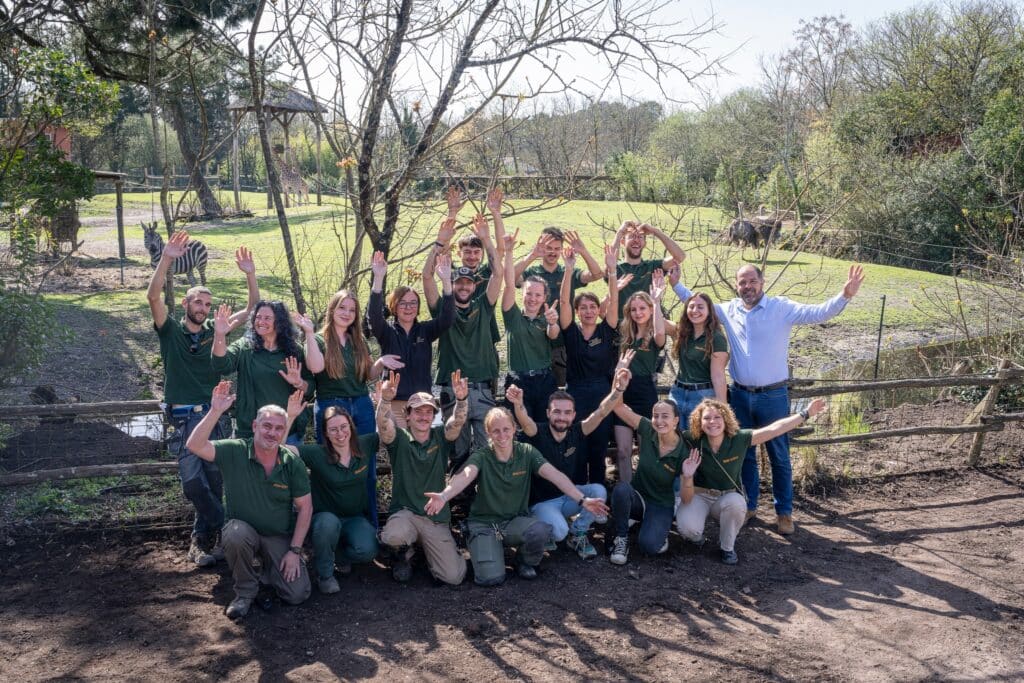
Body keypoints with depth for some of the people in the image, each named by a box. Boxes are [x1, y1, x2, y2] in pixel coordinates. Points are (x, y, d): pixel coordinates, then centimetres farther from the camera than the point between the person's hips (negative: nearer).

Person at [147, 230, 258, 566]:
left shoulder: (215, 330, 10)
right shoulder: (171, 330, 5)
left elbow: (252, 310, 6)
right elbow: (153, 297, -12)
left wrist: (250, 274, -8)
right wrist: (167, 259, -25)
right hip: (183, 418, -2)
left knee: (213, 481, 3)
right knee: (192, 481, -12)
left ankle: (202, 539, 15)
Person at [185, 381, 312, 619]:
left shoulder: (292, 462, -8)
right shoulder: (235, 452, -11)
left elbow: (305, 507, -4)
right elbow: (195, 446, -26)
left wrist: (295, 551, -9)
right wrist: (215, 412, -37)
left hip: (280, 538, 1)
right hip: (243, 531, -1)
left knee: (297, 594, -14)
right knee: (236, 532, -38)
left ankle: (267, 569, 21)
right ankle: (245, 591, -9)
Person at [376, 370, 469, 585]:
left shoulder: (440, 437, 5)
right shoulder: (399, 438, 0)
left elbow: (457, 422, -15)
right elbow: (384, 424, -21)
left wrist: (461, 400, -37)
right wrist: (385, 399, -42)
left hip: (437, 518, 2)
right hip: (404, 512, -2)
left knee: (453, 577, -11)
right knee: (394, 537, -38)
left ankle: (428, 550, 24)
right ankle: (403, 554, 2)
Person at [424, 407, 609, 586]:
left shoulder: (527, 452, -3)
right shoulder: (481, 456, -9)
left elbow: (555, 475, -15)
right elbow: (465, 476, -29)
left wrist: (582, 500, -30)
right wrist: (444, 496, -51)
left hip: (516, 521, 2)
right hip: (484, 523, -1)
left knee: (541, 530, -32)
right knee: (491, 578, -23)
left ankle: (525, 561, 3)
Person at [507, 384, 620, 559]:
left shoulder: (577, 433, -5)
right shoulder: (538, 433, -14)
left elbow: (602, 412, -16)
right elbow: (525, 421, -37)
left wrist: (618, 389, -33)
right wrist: (518, 404, -60)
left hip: (570, 496, 4)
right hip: (542, 502, -4)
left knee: (598, 491, -24)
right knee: (560, 531, -32)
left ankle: (578, 536, 0)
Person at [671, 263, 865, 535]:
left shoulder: (782, 308, -8)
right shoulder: (729, 310, 3)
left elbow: (819, 313, -17)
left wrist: (844, 296, -32)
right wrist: (676, 285, 10)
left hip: (773, 396, -3)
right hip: (740, 395, 4)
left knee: (779, 456, 7)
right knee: (744, 454, 16)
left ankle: (784, 512, 20)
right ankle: (748, 505, 32)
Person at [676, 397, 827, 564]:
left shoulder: (739, 439, -17)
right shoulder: (692, 442, -20)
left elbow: (773, 429, -16)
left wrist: (805, 414, -18)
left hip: (728, 497, 1)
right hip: (699, 495, -1)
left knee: (735, 503, -36)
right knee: (687, 527, -32)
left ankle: (727, 547, -5)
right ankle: (696, 536, 10)